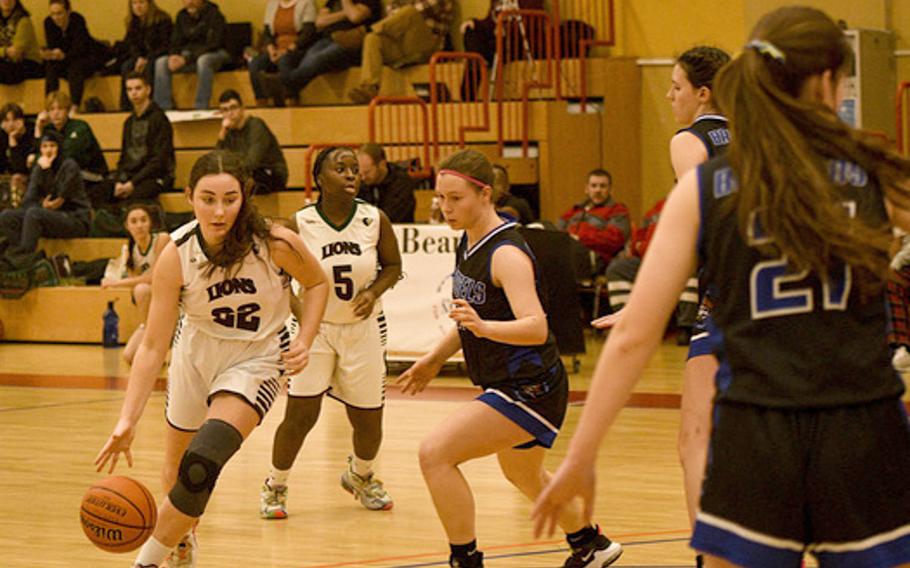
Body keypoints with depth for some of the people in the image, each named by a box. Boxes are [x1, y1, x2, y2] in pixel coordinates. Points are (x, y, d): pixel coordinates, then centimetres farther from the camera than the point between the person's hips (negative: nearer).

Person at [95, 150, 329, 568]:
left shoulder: (276, 244, -25)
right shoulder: (176, 255, -23)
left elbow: (316, 283, -2)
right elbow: (153, 346, -22)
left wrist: (304, 341, -16)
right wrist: (128, 419, -31)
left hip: (256, 358, -3)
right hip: (196, 351, 3)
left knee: (201, 464, -24)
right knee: (176, 467, 19)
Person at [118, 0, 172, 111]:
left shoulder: (162, 19, -13)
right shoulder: (133, 22, 6)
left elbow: (165, 45, -16)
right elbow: (131, 44, 6)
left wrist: (147, 59, -24)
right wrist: (139, 58, -15)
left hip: (160, 55, -5)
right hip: (142, 56, 5)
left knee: (148, 67, -36)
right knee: (126, 66, -22)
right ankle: (126, 106, -27)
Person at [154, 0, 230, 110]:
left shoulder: (213, 14, -14)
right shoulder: (182, 16, 5)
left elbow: (212, 44, -21)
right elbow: (176, 42, 7)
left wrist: (186, 59, -29)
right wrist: (173, 56, -18)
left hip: (215, 54, -6)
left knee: (203, 61, -41)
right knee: (161, 63, -16)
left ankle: (201, 108, -40)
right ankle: (163, 108, -19)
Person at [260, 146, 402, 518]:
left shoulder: (375, 220, -9)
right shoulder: (300, 225, -13)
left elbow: (393, 266, 4)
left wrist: (373, 292, -15)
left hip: (364, 328, 2)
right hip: (314, 327, -2)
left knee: (368, 420, 7)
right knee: (300, 414, -11)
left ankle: (360, 476, 40)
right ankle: (275, 486, 14)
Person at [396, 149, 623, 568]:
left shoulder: (506, 254, -22)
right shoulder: (470, 243, 6)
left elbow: (536, 326, -34)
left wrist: (483, 326, -49)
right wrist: (435, 359, 14)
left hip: (530, 388, -10)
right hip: (508, 386, 11)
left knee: (435, 453, -20)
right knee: (523, 475, 32)